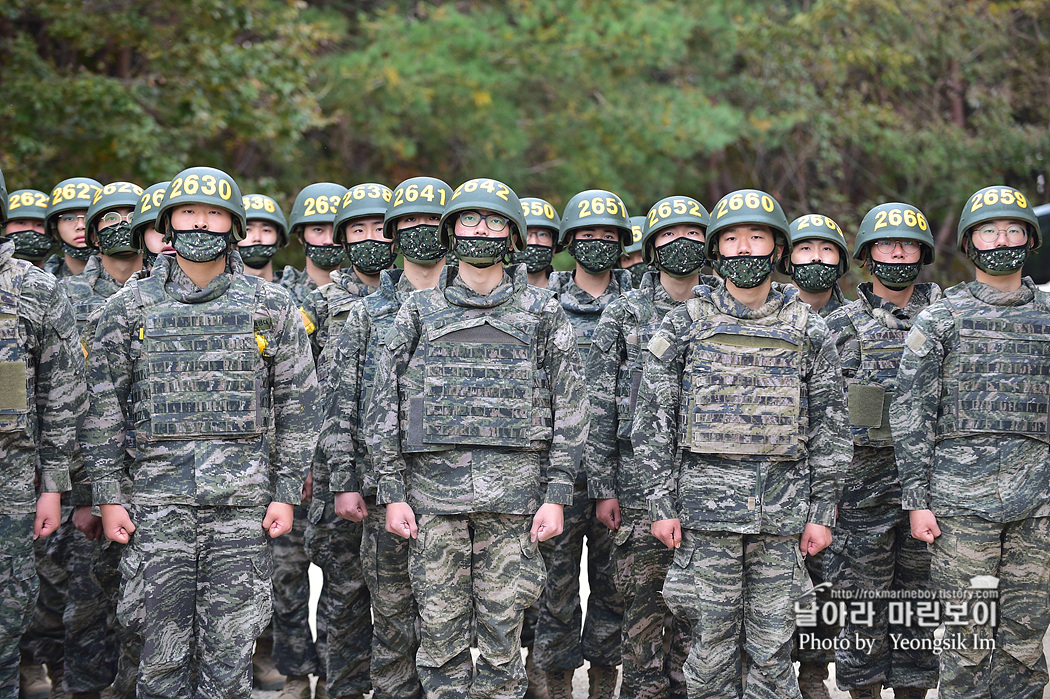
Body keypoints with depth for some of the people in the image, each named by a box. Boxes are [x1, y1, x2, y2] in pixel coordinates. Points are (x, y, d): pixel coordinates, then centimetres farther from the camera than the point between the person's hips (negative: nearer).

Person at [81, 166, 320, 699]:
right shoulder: (129, 309, 6)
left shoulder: (272, 307, 6)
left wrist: (287, 493, 1)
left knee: (230, 650, 1)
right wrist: (108, 496, 1)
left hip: (243, 496, 0)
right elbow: (104, 408, 7)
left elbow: (297, 404, 7)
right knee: (163, 648, 0)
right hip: (158, 495, 0)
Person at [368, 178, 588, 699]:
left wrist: (557, 495, -2)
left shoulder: (542, 312, 8)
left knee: (502, 626, 1)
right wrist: (392, 493, -1)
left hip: (513, 490, -1)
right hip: (433, 487, 1)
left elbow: (569, 407, 6)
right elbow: (384, 406, 7)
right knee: (440, 628, 2)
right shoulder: (419, 310, 9)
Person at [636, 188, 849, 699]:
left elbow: (829, 426, 9)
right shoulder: (684, 325, 4)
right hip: (707, 501, -1)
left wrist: (822, 511, 3)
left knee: (772, 647, 3)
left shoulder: (808, 330, 8)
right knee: (713, 642, 1)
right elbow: (653, 420, 3)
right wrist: (662, 503, -3)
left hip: (782, 506, 1)